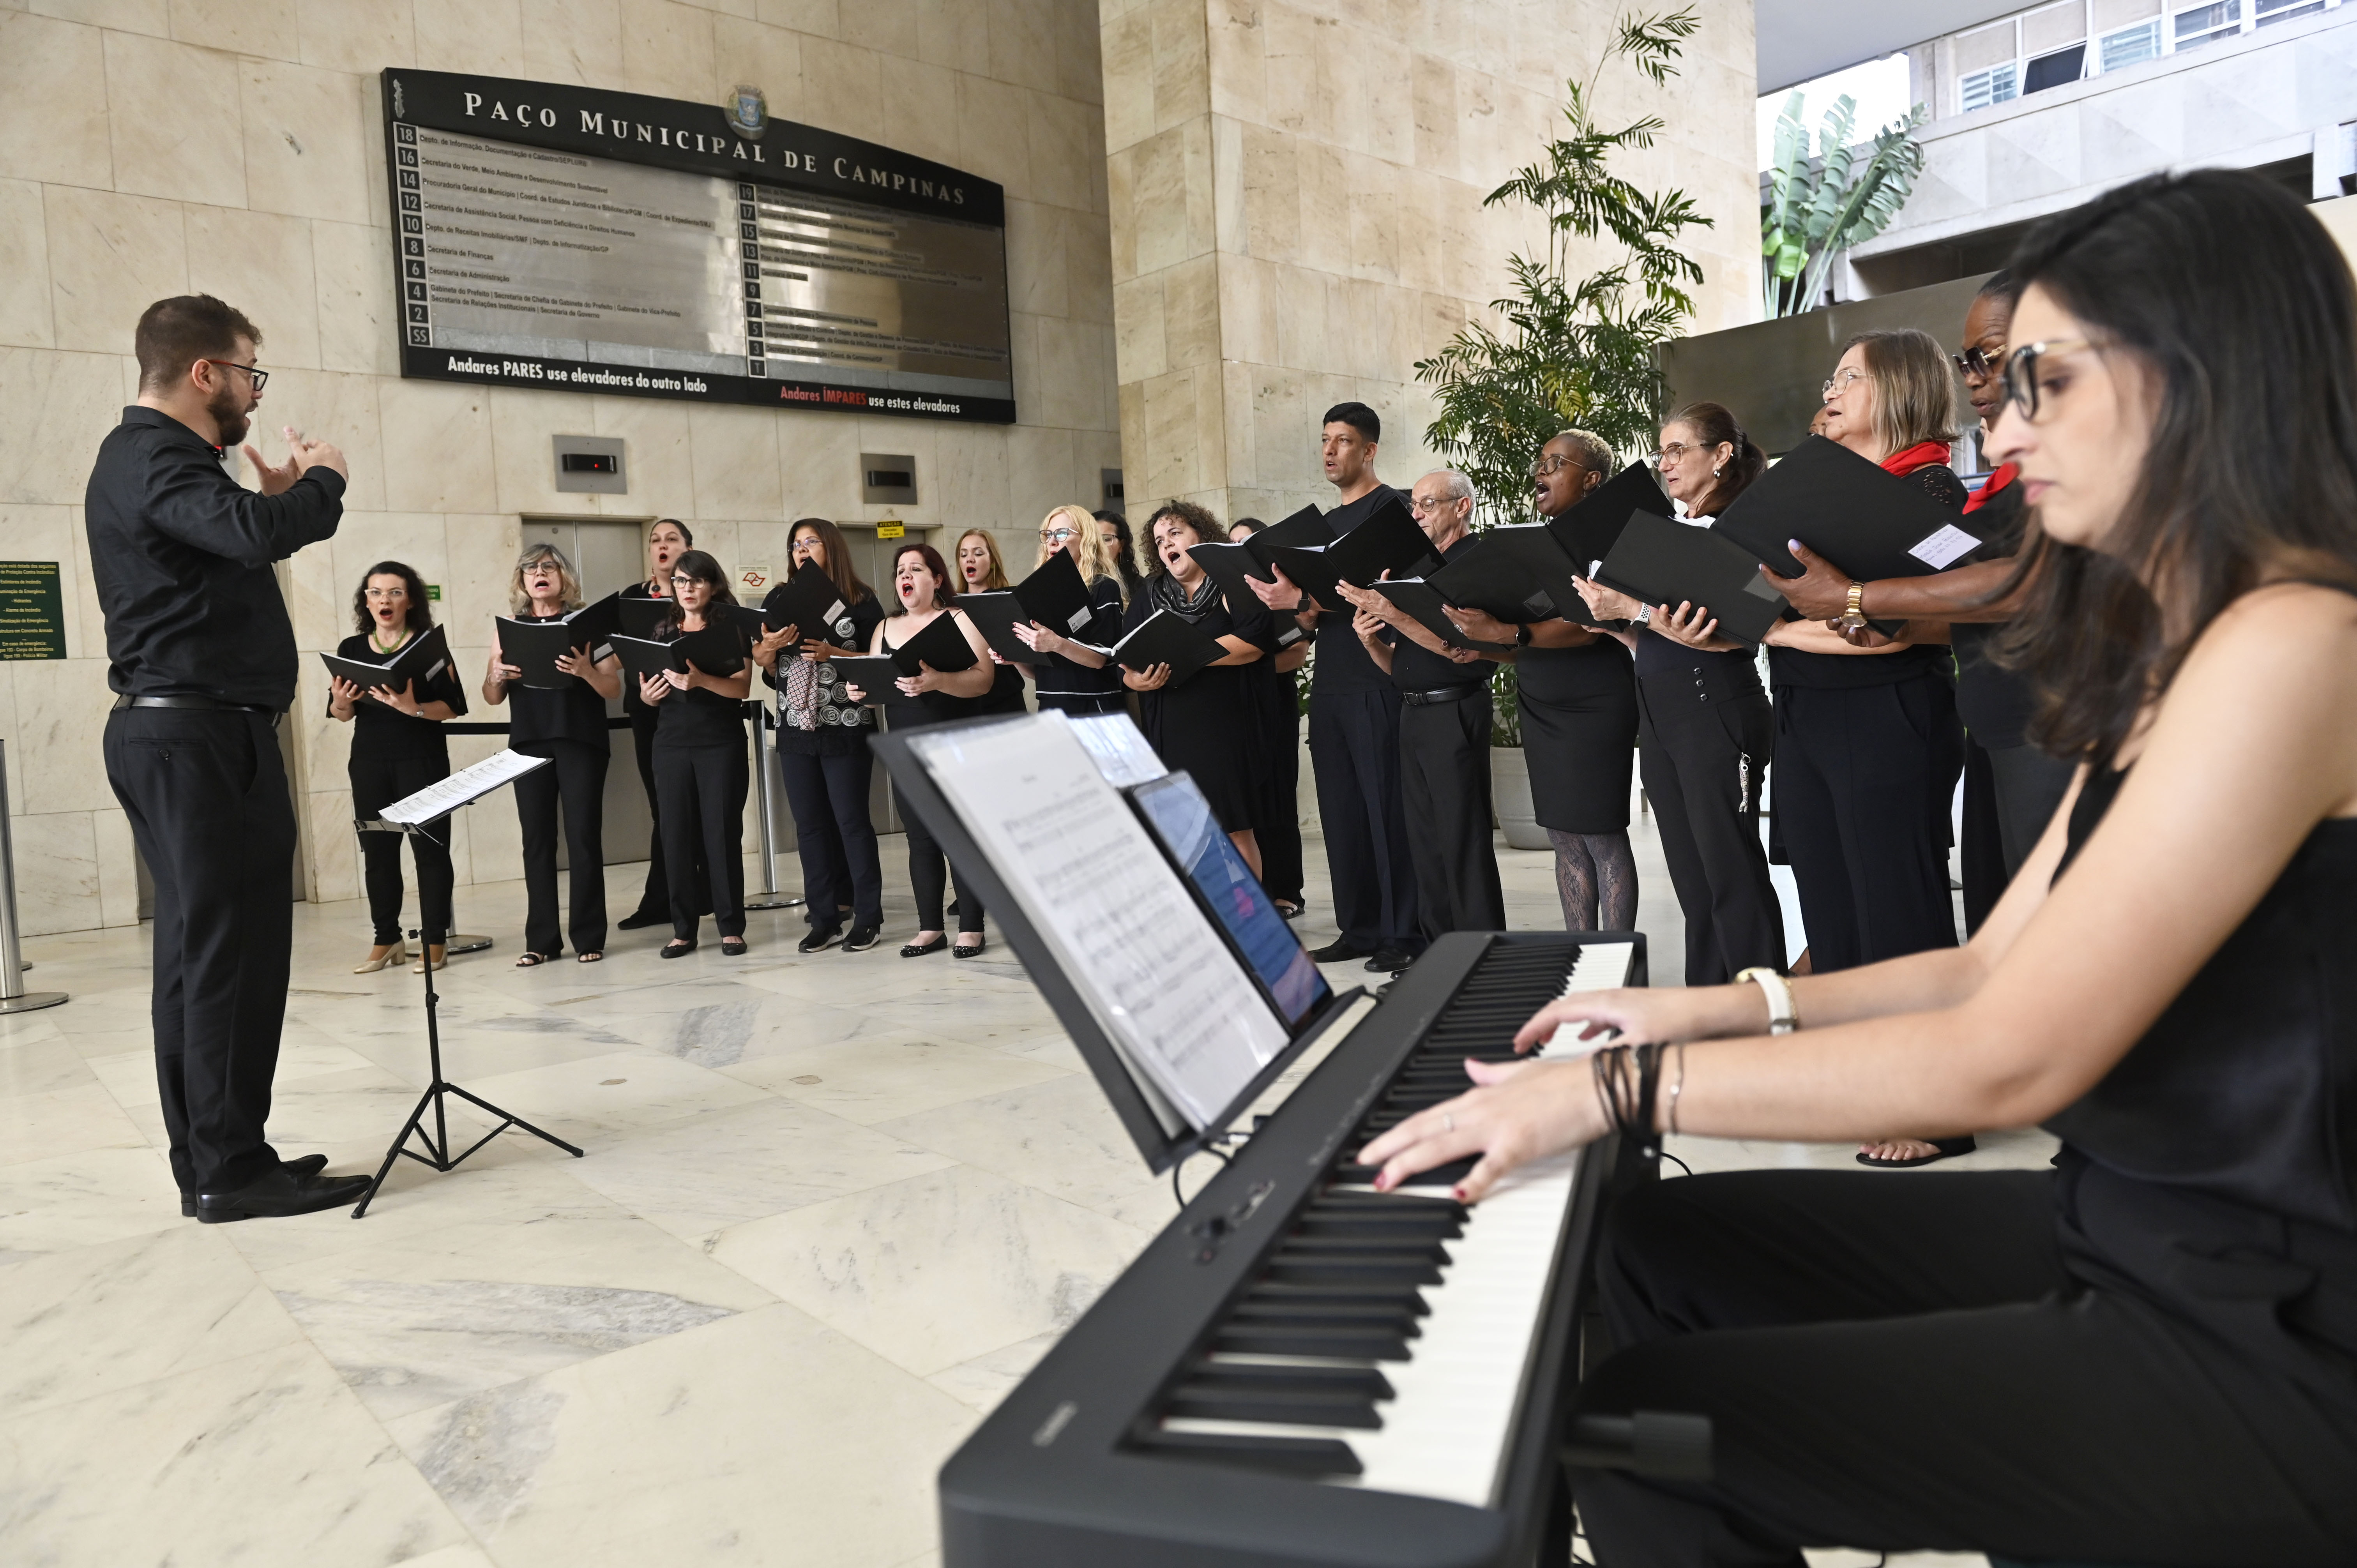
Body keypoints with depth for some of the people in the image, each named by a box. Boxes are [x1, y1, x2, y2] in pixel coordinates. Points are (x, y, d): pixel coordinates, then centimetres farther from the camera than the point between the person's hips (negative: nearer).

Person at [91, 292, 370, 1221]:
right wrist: (321, 480, -10)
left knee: (201, 950, 12)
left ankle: (210, 1160, 19)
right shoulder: (153, 458, -12)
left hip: (183, 737, 11)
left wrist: (282, 498, 9)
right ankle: (232, 1170, -3)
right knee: (234, 947, -8)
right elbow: (258, 534, -29)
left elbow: (230, 548, 21)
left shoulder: (153, 457, 21)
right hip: (200, 736, -11)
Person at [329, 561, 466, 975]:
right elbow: (342, 715, 12)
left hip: (422, 759, -4)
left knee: (429, 846, -3)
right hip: (369, 760, 4)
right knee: (376, 849, 4)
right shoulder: (351, 649, 9)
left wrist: (413, 708, -25)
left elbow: (452, 707, -8)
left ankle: (435, 940, 2)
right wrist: (340, 702, -10)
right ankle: (387, 940, 12)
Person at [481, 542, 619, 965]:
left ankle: (589, 938, 1)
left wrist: (586, 671, -21)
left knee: (583, 836, -4)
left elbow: (613, 689, -1)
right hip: (529, 742, 3)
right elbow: (493, 698, 13)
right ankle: (541, 940, 7)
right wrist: (495, 677, -9)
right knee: (537, 839, 2)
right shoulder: (507, 628, 11)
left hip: (580, 741, -3)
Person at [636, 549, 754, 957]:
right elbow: (653, 694, 15)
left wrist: (700, 680, -25)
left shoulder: (731, 628, 1)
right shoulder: (664, 632, 12)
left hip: (722, 743, -4)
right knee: (676, 835, 1)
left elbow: (743, 686, -9)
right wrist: (647, 694, -8)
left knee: (722, 834, -3)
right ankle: (683, 929, 8)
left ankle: (731, 927, 5)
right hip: (672, 743, 4)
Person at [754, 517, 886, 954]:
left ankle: (867, 917, 5)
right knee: (810, 825, 6)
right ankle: (824, 918, 12)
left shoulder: (861, 601, 0)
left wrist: (832, 654, -16)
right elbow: (764, 665, 13)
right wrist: (771, 647, -8)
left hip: (847, 729, -4)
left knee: (851, 820, -3)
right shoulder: (780, 599, 12)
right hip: (796, 728, 4)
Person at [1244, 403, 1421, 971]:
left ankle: (1404, 933, -1)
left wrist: (1303, 599, -21)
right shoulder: (1326, 522, 21)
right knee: (1342, 812, 8)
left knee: (1388, 809, -7)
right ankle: (1359, 928, 15)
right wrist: (1305, 614, 0)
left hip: (1377, 683, -8)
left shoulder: (1391, 507, -2)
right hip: (1329, 684, 8)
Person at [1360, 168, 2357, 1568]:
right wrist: (1731, 1007, 6)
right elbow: (1993, 965, 12)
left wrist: (1623, 1084, -22)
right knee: (1660, 1240, 11)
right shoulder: (2166, 662, 12)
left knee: (1640, 1427, -15)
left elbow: (2012, 1058, -26)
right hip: (2131, 1237, 10)